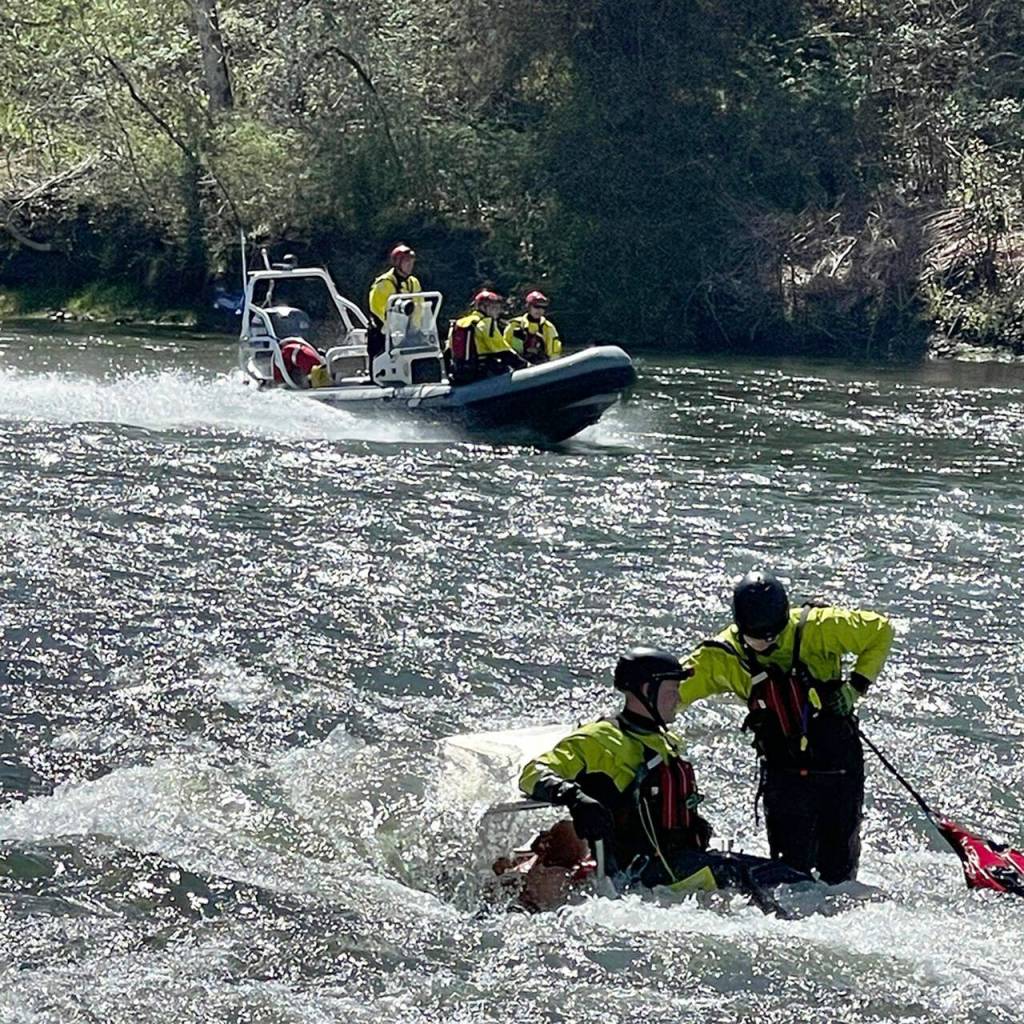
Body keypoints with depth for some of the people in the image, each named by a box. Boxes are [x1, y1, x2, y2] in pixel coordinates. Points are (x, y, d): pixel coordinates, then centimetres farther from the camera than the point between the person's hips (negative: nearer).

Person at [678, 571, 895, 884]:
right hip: (784, 773, 0)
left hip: (840, 763, 0)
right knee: (792, 869, -6)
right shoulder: (723, 657, -8)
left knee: (840, 867, 9)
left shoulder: (818, 628, -13)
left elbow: (879, 630, -2)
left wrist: (856, 686, -10)